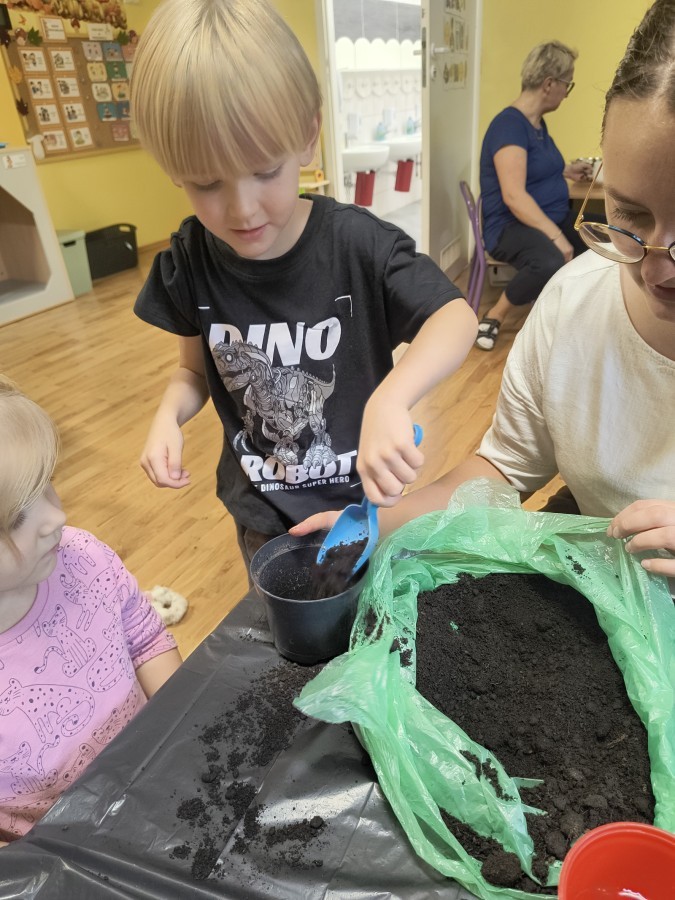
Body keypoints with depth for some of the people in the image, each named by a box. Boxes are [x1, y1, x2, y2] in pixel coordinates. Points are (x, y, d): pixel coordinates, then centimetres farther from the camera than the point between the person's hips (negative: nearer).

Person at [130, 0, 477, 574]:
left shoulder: (358, 244, -22)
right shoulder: (190, 264, -11)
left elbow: (458, 318, -28)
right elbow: (196, 369, 2)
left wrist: (390, 400, -46)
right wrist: (169, 415, -19)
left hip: (365, 501, -2)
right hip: (262, 518, 3)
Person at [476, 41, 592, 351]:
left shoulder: (538, 122, 15)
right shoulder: (509, 124, -14)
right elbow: (514, 196, -26)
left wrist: (567, 170, 39)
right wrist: (556, 236, -30)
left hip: (555, 218, 9)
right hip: (512, 226, -9)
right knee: (550, 263, -41)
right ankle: (495, 316, -14)